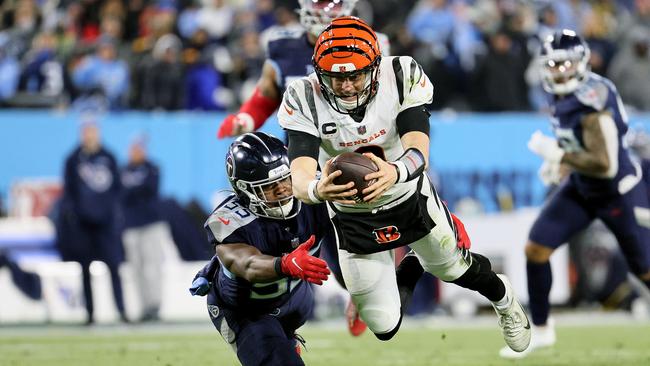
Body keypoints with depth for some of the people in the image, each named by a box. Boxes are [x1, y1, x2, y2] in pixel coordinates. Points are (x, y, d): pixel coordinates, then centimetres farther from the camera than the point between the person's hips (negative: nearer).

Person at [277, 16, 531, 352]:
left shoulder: (403, 77, -26)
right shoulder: (303, 99, -26)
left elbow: (418, 150, -36)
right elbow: (299, 175, -37)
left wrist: (393, 173, -60)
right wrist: (316, 190, -62)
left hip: (410, 198, 0)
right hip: (352, 217, 0)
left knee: (456, 269, 23)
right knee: (384, 327, 5)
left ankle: (503, 298, 60)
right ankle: (411, 267, 39)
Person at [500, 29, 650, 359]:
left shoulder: (592, 102, -29)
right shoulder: (562, 96, -3)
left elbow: (604, 164, -32)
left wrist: (555, 154, -27)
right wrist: (559, 159, -1)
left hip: (619, 193, -8)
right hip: (581, 188, 8)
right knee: (536, 248, -2)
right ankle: (540, 329, 12)